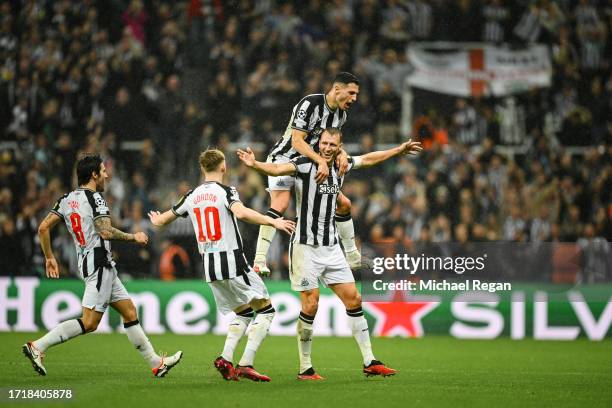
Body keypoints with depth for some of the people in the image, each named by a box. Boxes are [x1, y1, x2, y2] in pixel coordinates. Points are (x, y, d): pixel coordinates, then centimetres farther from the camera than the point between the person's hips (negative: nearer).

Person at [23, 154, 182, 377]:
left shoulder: (66, 199, 11)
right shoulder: (94, 197, -12)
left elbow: (43, 228, 8)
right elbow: (106, 232, -22)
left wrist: (49, 258, 18)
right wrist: (134, 237, -7)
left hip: (86, 263, 10)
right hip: (99, 264, -10)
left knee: (129, 311, 13)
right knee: (89, 323, -11)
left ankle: (156, 363, 15)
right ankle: (37, 346, -15)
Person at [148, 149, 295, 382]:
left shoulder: (192, 196, 11)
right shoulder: (225, 192, -6)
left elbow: (167, 218, 25)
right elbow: (241, 213, -27)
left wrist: (157, 221, 47)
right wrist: (273, 222, -26)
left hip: (209, 266, 7)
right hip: (232, 262, -6)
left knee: (243, 312, 21)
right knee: (265, 309, 1)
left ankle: (226, 358, 1)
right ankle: (245, 364, -12)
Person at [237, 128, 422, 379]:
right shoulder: (305, 165, -12)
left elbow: (368, 159, 26)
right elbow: (278, 169, -31)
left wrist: (399, 150, 35)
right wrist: (255, 165, -51)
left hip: (331, 247, 6)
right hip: (305, 246, -6)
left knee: (353, 299, 4)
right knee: (310, 305, -9)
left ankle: (369, 362, 10)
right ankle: (305, 368, 2)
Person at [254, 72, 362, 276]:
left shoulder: (340, 114, 4)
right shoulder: (310, 104, -22)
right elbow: (297, 141, -26)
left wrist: (341, 154, -14)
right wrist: (322, 161, -37)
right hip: (284, 158, -8)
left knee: (344, 204, 8)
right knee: (280, 204, -29)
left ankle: (352, 257, 23)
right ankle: (259, 261, -32)